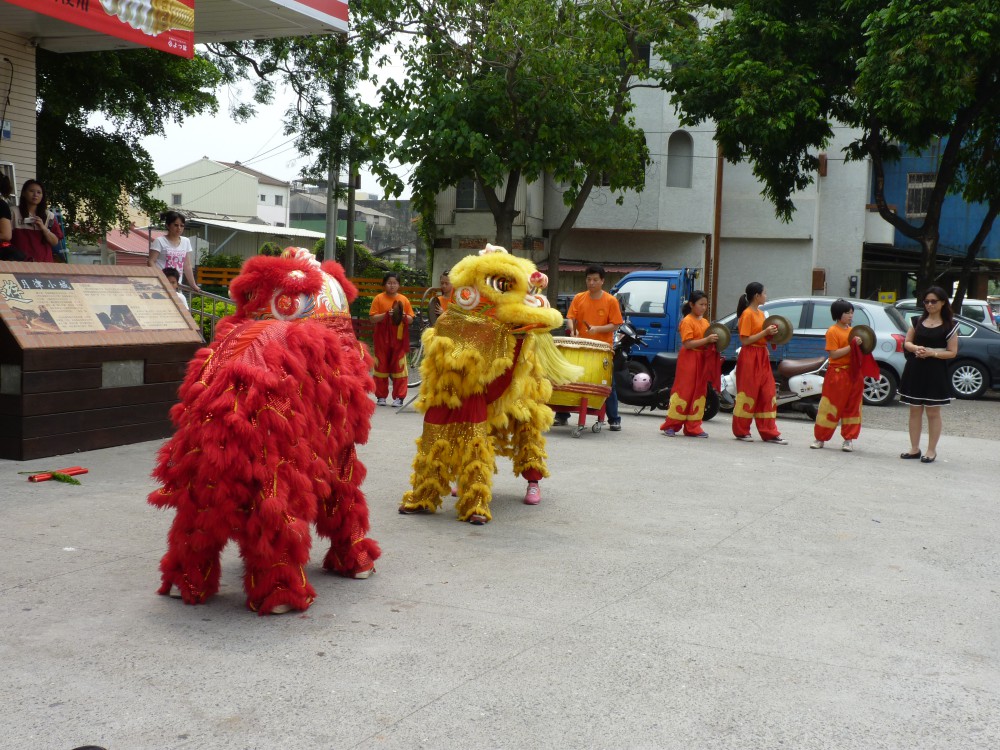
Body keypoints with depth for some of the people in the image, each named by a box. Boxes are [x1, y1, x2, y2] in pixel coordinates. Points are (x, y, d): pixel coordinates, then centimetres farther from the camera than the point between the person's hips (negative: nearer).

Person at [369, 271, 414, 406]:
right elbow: (373, 318, -4)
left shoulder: (404, 300, 6)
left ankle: (398, 397, 5)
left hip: (399, 339, 1)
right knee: (381, 366, 5)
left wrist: (404, 316, -13)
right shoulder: (379, 298, 1)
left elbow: (411, 319, 8)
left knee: (399, 367, 0)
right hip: (382, 339, -1)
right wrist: (386, 314, -18)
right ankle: (381, 396, 14)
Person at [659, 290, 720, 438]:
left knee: (699, 392, 7)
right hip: (689, 360, -8)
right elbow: (688, 344, -17)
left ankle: (693, 427, 12)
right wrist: (707, 339, -22)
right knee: (684, 391, -7)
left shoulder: (705, 322, 15)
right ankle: (670, 425, -1)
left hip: (703, 360, 8)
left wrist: (714, 341, 3)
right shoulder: (687, 321, -9)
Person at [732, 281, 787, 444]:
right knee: (748, 394, -2)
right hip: (749, 357, -9)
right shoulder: (747, 314, -11)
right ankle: (741, 431, 8)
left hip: (762, 357, 9)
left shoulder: (761, 313, 15)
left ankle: (769, 433, 8)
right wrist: (765, 332, -19)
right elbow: (745, 340, -16)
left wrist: (771, 333, 3)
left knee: (768, 394, 6)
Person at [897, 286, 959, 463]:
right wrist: (915, 348, -11)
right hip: (914, 370, 4)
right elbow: (906, 343, 11)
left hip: (935, 372, -4)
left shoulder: (949, 325, -2)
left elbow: (952, 352, -5)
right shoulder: (918, 321, 9)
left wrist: (932, 352, -18)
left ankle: (931, 450, 9)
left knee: (933, 412, 2)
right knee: (915, 410, 8)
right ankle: (914, 449, 15)